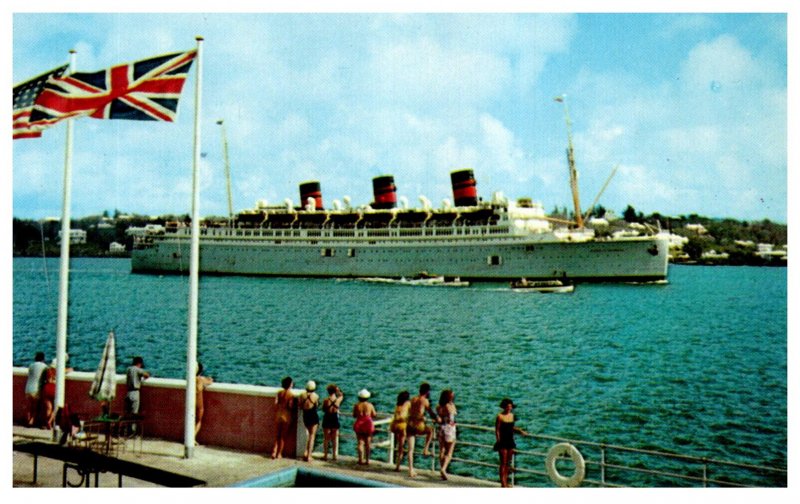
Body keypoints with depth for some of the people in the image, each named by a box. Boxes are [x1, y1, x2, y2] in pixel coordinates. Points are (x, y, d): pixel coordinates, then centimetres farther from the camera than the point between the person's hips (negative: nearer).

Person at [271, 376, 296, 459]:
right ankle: (279, 453, 9)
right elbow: (290, 406, -17)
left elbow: (276, 404, -1)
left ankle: (274, 452, 8)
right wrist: (295, 405, 2)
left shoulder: (279, 393, 1)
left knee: (277, 435, 14)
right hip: (286, 415, -4)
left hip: (278, 414, 4)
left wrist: (276, 412, 11)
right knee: (283, 436, 6)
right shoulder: (291, 395, -12)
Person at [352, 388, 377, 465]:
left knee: (360, 442, 5)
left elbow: (354, 415, 5)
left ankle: (360, 459, 0)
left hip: (359, 425, 0)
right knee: (368, 443, 8)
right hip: (368, 424, 0)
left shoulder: (357, 405, -4)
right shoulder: (370, 405, -6)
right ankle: (367, 460, 9)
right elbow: (374, 415, 1)